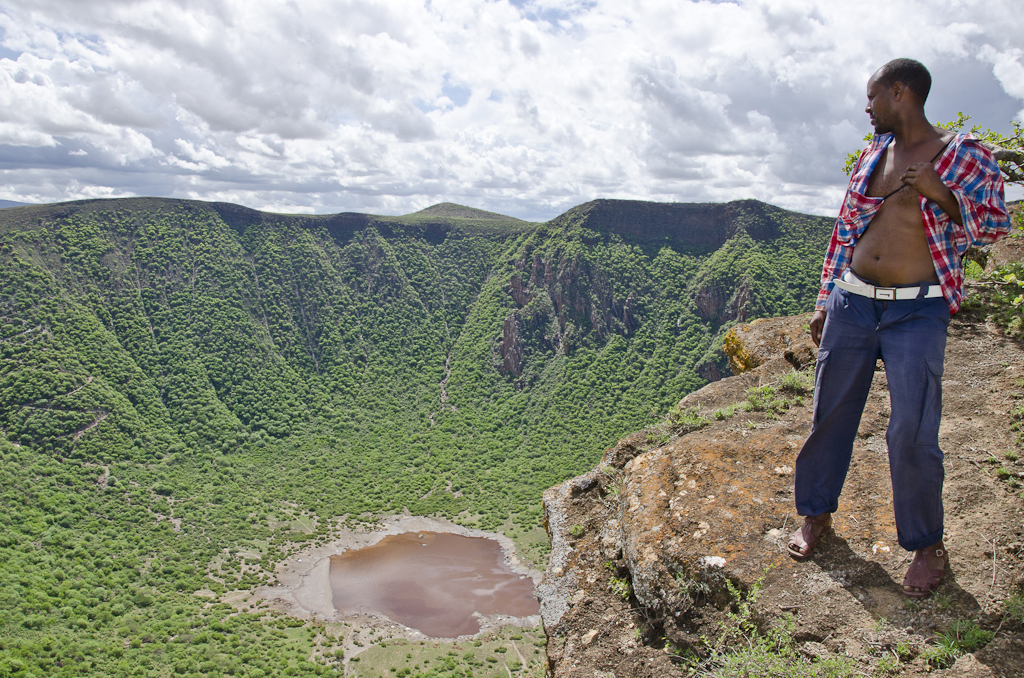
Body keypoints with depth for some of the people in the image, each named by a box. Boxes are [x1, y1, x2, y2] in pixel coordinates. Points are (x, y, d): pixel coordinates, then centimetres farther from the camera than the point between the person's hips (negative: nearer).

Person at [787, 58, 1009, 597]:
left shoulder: (966, 155, 0)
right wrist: (824, 303, 12)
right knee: (830, 413, 8)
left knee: (912, 431, -7)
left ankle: (928, 546, 13)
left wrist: (942, 195, -19)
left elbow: (995, 224, 0)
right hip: (852, 303, 5)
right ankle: (816, 513, 26)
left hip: (917, 311, -4)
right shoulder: (871, 154, 13)